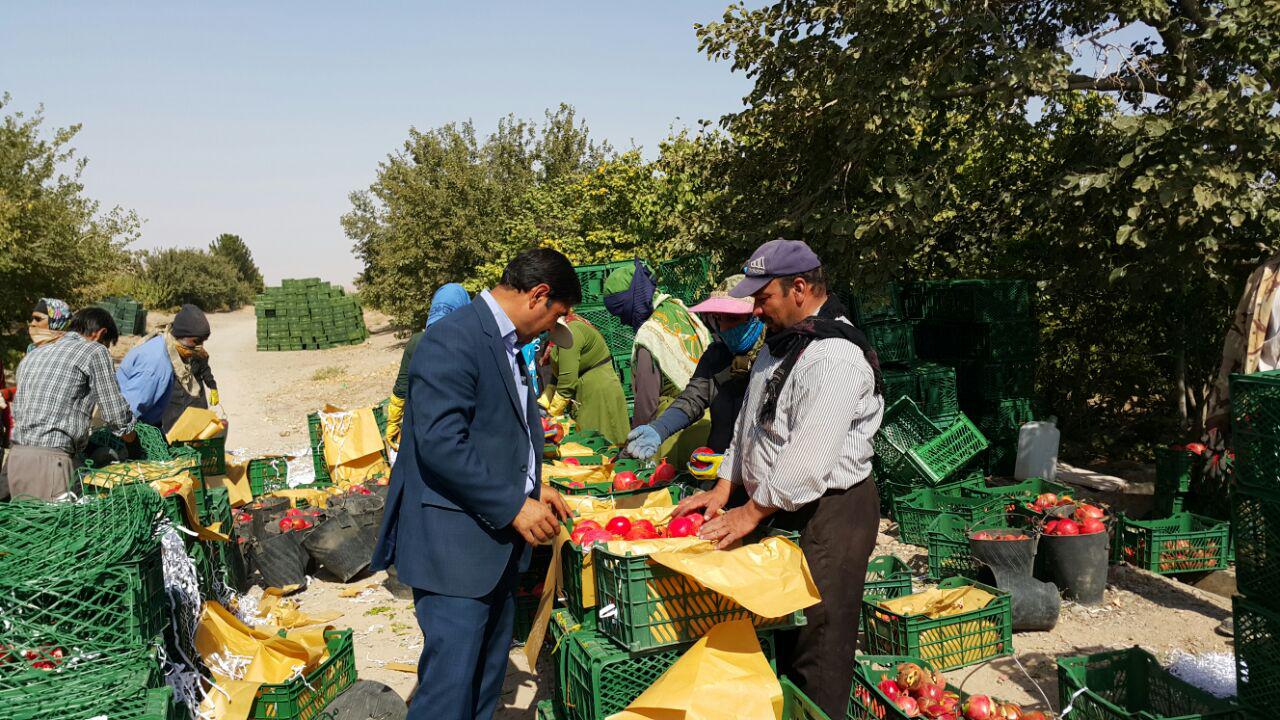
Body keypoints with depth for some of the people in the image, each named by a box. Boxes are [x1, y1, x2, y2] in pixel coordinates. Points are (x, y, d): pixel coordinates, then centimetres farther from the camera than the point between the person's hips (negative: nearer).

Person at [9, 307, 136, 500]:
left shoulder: (32, 355, 21)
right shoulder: (95, 351, -1)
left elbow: (17, 412, 22)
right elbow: (115, 413, -3)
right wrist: (130, 435, 16)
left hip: (17, 456, 8)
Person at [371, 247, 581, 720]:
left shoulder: (507, 345, 12)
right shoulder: (452, 341, -18)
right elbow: (441, 443, -26)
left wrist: (532, 487, 12)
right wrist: (514, 507, -21)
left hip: (499, 538, 10)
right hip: (456, 543, -10)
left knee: (487, 679, 19)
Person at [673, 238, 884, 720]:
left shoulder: (835, 357, -22)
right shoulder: (779, 342, 11)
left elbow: (808, 458, -26)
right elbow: (749, 423, 17)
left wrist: (750, 513, -18)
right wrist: (722, 489, 11)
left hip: (827, 517, -10)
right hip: (779, 506, 10)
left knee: (816, 648, 2)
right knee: (779, 632, 20)